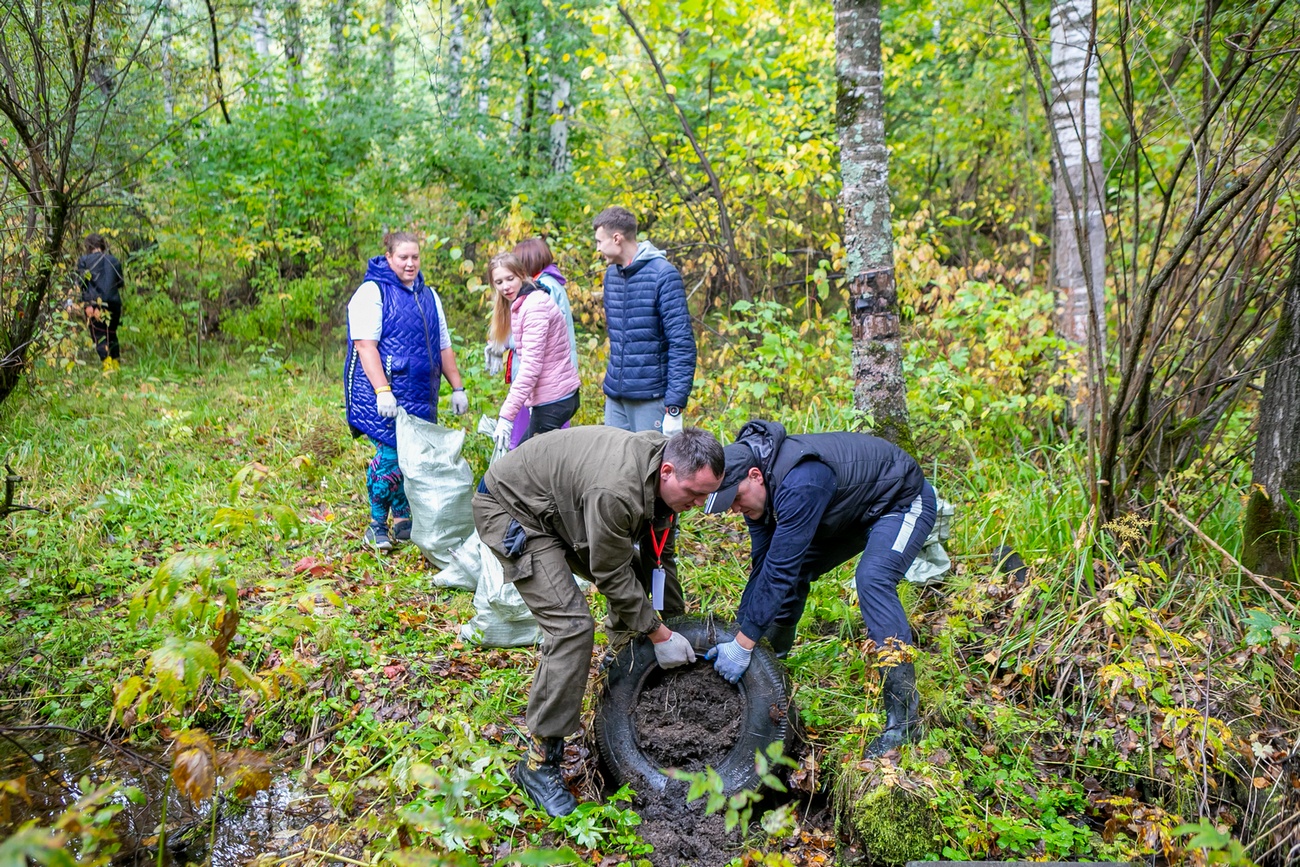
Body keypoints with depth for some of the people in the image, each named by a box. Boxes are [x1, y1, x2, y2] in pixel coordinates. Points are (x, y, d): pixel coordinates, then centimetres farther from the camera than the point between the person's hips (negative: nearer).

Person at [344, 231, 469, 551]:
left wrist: (457, 387, 16)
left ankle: (404, 522, 17)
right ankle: (377, 526, 2)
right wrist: (383, 391, -22)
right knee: (391, 454, -12)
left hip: (421, 395, 7)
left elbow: (443, 346, 23)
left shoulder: (428, 296, 19)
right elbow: (365, 345, -13)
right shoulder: (372, 292, -4)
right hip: (384, 395, -6)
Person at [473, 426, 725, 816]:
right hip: (511, 508, -9)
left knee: (637, 571, 13)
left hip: (561, 509, 9)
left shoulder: (665, 475, -9)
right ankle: (539, 761, -10)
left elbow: (657, 556, 6)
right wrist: (660, 635, -15)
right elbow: (612, 577, -25)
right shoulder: (615, 491, -38)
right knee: (572, 626, -20)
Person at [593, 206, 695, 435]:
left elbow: (682, 344, -15)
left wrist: (674, 407, -19)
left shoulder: (663, 275, -11)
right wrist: (611, 384, 17)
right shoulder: (611, 274, 12)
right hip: (615, 397, 7)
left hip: (650, 398, -7)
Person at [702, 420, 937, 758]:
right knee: (793, 575, 1)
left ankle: (903, 716, -26)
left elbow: (781, 568, -37)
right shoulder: (759, 484, -10)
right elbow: (762, 564, -3)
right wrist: (740, 633, -6)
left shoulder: (799, 483, -38)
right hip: (853, 510, 9)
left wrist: (743, 644, -32)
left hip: (904, 502, -9)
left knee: (872, 580, -30)